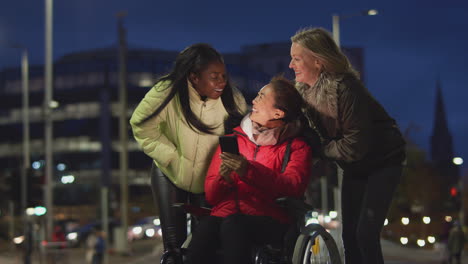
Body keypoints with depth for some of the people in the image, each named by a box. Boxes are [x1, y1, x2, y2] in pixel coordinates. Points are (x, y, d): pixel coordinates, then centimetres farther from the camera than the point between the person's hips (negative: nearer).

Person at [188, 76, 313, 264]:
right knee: (205, 228, -33)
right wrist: (222, 179, -8)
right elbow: (210, 195, 16)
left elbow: (293, 187, -10)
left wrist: (249, 170, -23)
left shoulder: (296, 147, 13)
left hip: (268, 221, -3)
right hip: (225, 215, 3)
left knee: (233, 225, -37)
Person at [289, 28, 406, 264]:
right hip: (355, 166, 8)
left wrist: (319, 150, -19)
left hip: (383, 161, -8)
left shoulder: (345, 89, -29)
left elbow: (355, 146, -29)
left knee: (365, 233, -16)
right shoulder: (303, 90, -6)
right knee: (349, 234, 5)